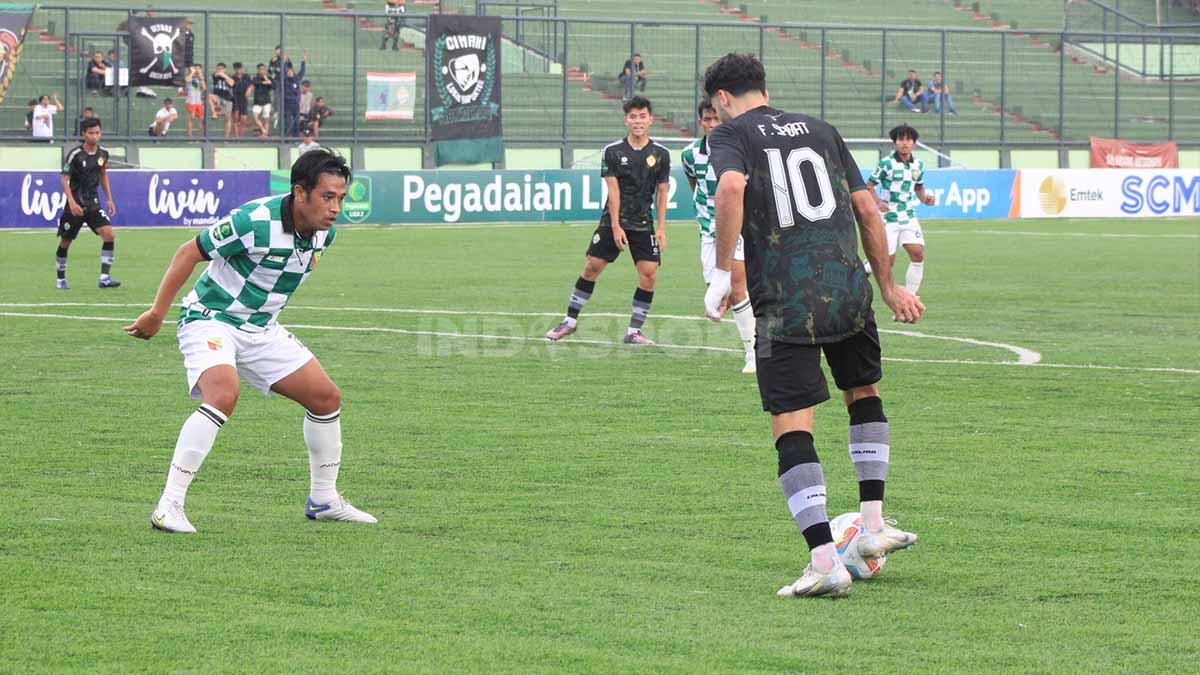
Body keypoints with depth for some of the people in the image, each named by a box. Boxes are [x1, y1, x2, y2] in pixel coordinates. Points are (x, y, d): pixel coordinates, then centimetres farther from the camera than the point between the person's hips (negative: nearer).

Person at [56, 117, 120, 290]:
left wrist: (109, 199, 15)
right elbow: (65, 179, -13)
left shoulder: (103, 153, 2)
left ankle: (104, 277, -15)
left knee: (109, 234, -15)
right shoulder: (75, 154, -13)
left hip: (93, 203, 4)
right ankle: (61, 279, 25)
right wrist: (72, 202, -24)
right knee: (65, 242, 5)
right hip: (75, 204, -4)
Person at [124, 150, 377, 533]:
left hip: (261, 329, 8)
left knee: (326, 397, 6)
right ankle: (169, 507, -28)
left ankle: (324, 500, 23)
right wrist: (157, 313, -14)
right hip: (210, 319, -8)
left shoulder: (324, 233, -4)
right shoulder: (256, 222, -27)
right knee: (223, 397, -32)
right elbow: (190, 252, -17)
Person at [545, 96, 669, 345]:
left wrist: (661, 228, -3)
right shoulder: (613, 151, -3)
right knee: (592, 267, -1)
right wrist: (616, 226, -12)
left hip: (643, 224, 1)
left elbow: (661, 193, 4)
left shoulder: (660, 154, 1)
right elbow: (613, 191, -6)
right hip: (612, 222, -1)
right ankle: (570, 320, 13)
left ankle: (634, 331, 1)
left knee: (649, 274, -9)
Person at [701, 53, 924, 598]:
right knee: (864, 394, 28)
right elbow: (866, 209, 16)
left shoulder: (730, 134, 6)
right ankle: (874, 527, 25)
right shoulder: (820, 130, 19)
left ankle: (825, 562, -14)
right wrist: (888, 286, 25)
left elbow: (731, 187, -17)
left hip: (783, 304, -4)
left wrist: (721, 274, -13)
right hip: (848, 291, 4)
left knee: (791, 430, -3)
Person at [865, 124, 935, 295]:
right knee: (888, 262, -4)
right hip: (888, 217, -4)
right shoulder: (886, 164, -10)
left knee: (918, 255, -11)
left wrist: (925, 199, 0)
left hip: (908, 216, 5)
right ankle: (864, 269, 28)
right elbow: (869, 185, -6)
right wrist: (878, 201, -23)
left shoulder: (918, 165, 5)